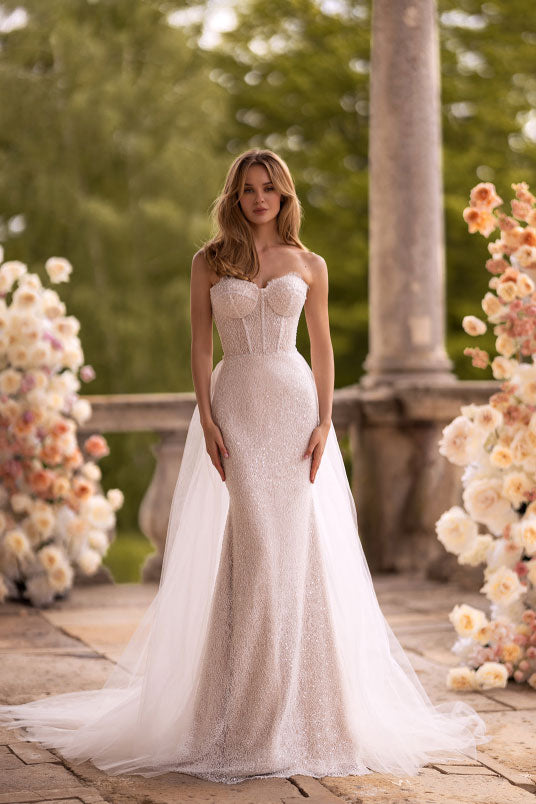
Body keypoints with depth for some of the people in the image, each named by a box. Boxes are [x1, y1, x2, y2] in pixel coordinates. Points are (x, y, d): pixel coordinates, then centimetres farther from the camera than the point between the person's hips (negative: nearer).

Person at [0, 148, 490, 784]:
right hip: (236, 405, -1)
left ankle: (295, 705, 10)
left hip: (294, 404, 1)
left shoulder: (309, 266, 9)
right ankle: (250, 711, 2)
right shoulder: (209, 262, 7)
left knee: (296, 544, -2)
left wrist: (324, 424, -4)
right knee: (255, 541, -8)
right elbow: (201, 348, 3)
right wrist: (207, 422, -7)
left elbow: (323, 349, 7)